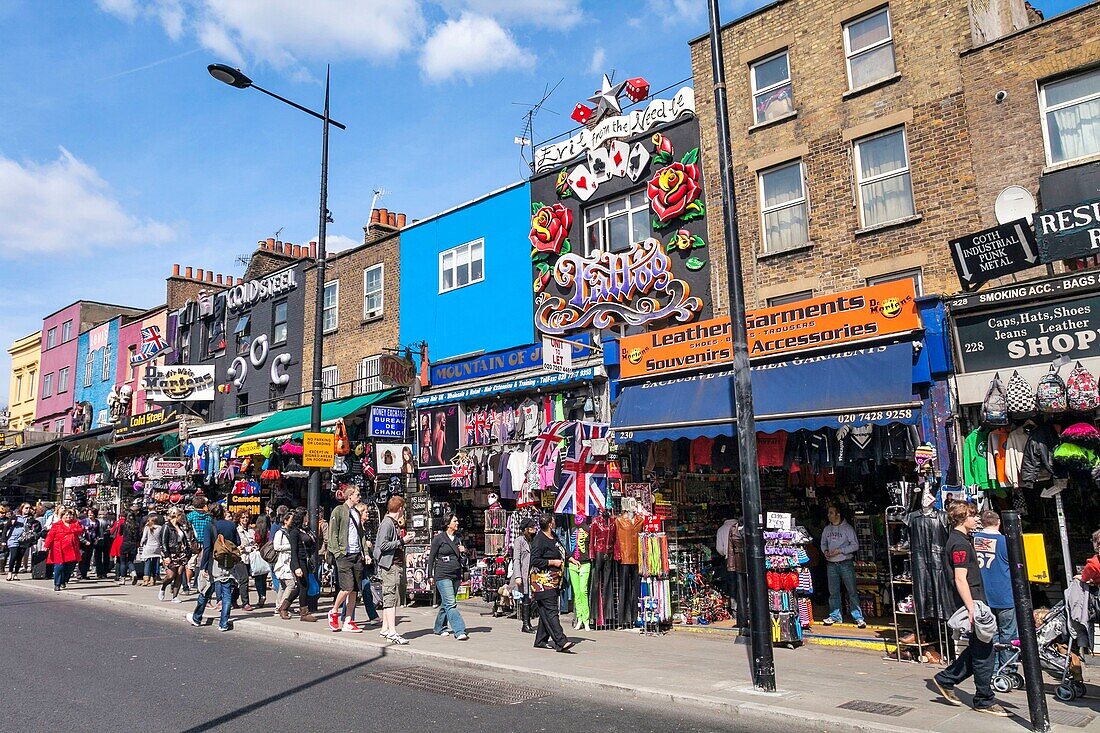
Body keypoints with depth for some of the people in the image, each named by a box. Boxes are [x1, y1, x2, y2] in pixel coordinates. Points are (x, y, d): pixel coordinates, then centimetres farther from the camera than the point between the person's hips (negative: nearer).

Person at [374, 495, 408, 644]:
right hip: (389, 565, -10)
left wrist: (402, 528, 11)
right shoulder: (387, 523, -13)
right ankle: (392, 632, -13)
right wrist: (402, 541, -16)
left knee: (389, 598, 14)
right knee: (391, 597, -11)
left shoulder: (395, 523, 17)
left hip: (398, 564, 10)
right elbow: (383, 545, -21)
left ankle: (385, 629, 22)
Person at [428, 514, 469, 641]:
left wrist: (463, 551, 2)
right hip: (442, 575, -6)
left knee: (446, 603, 12)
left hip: (456, 575, 6)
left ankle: (438, 628, 26)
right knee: (450, 604, -13)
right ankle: (459, 631, -17)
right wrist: (430, 575, -3)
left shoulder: (457, 538, 15)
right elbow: (431, 557, -1)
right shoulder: (439, 538, -4)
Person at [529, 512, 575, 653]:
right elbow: (535, 561, -19)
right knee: (551, 611, -11)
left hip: (553, 581, 9)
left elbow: (561, 550, 31)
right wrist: (552, 562, -15)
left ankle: (541, 640, 19)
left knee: (546, 611, 12)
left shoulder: (553, 537, 14)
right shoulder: (539, 540, -15)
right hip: (543, 581, -9)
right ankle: (561, 642, -17)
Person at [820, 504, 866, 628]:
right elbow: (823, 543, 19)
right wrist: (825, 551, -2)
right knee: (833, 591, 8)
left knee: (852, 591, -3)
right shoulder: (827, 529, 11)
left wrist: (840, 551, -14)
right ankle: (835, 616, 17)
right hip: (832, 564, 5)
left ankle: (858, 617, 1)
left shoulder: (847, 528, -5)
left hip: (846, 563, -5)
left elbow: (855, 545, -7)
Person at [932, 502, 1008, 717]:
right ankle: (984, 700, 9)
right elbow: (960, 579, -22)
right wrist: (971, 609, -23)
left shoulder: (957, 540, 16)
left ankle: (946, 679, 22)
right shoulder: (960, 543, -16)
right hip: (971, 603, -10)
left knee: (977, 649, 15)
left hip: (975, 602, 10)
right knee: (984, 652, -2)